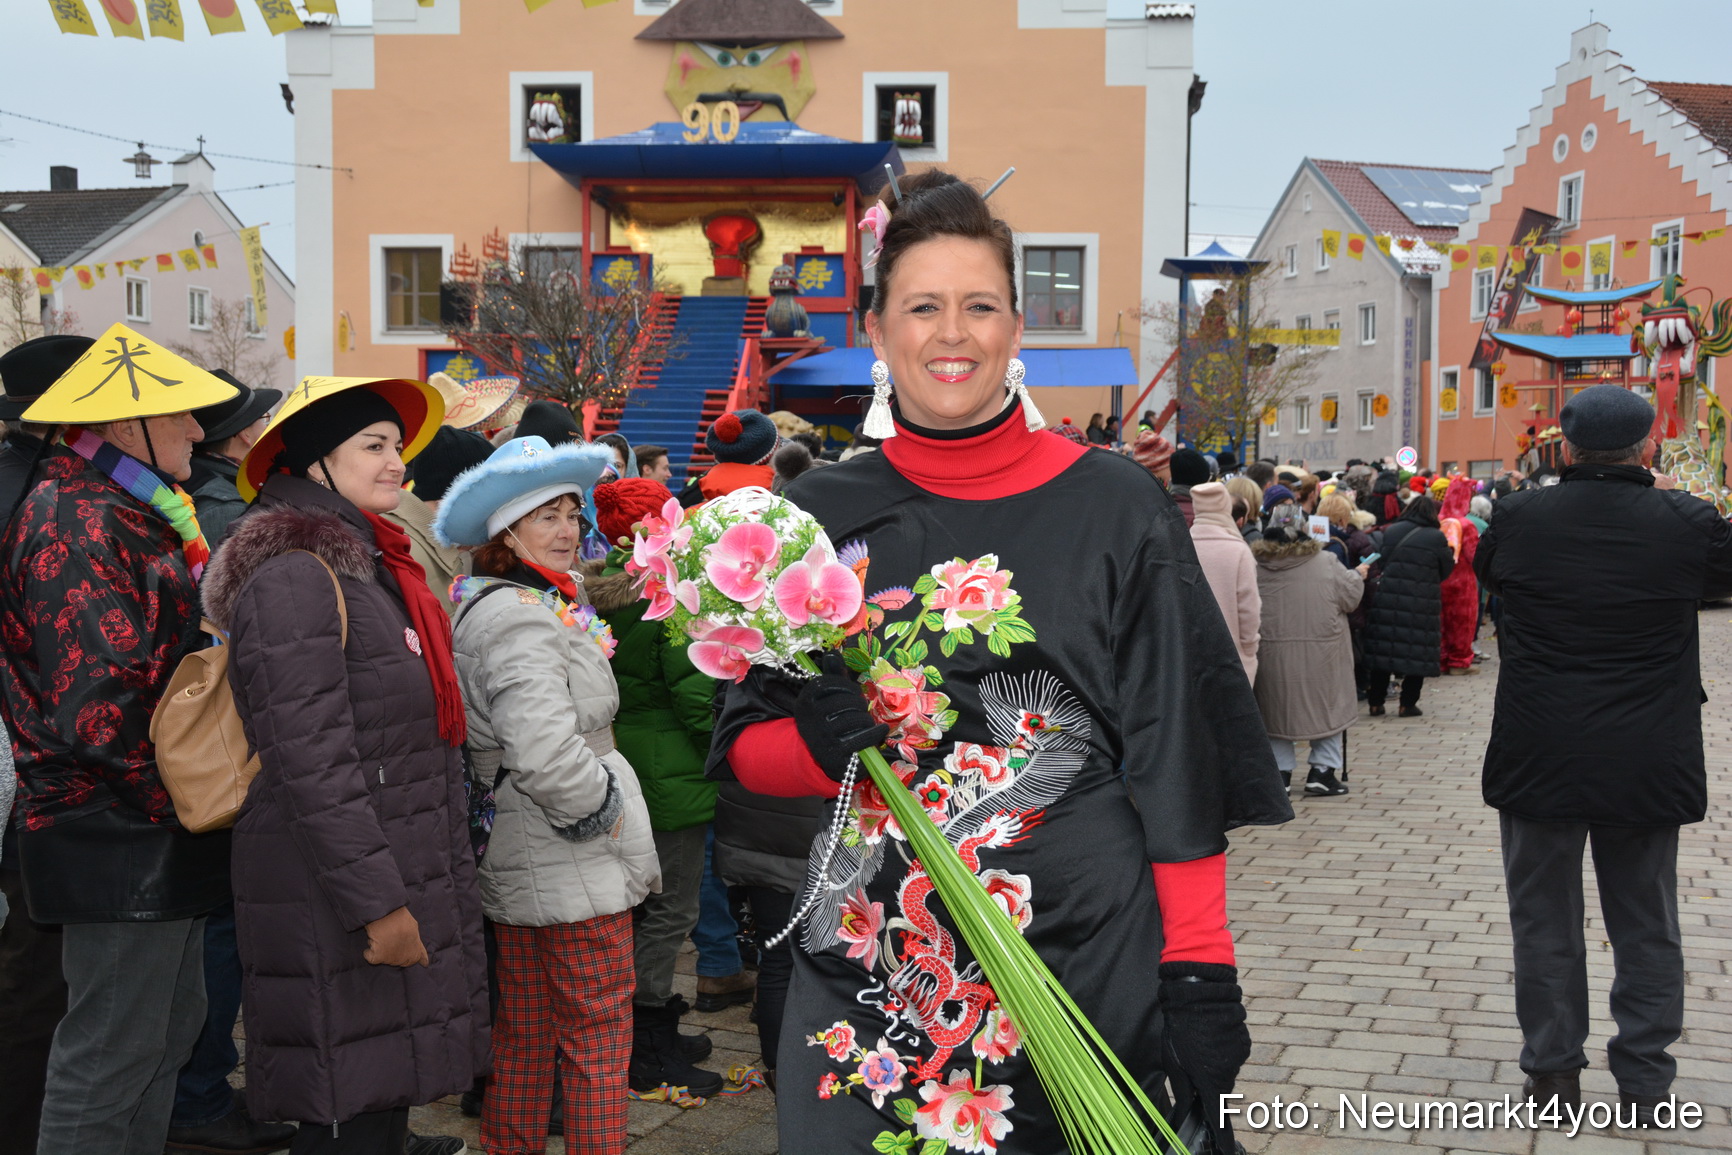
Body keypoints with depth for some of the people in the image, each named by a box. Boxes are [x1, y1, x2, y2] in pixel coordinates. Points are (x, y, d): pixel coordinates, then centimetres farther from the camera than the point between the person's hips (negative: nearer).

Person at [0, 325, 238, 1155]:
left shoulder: (135, 514, 16)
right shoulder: (76, 525, -16)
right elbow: (98, 708, -24)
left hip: (157, 835, 10)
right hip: (122, 841, -10)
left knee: (169, 1032, 18)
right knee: (109, 1060, -1)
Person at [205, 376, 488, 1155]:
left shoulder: (370, 564, 15)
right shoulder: (293, 578, -16)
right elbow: (312, 762, -22)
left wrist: (445, 883, 22)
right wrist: (378, 904, -22)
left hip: (408, 880, 9)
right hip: (335, 900, -9)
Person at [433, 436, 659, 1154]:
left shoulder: (485, 604, 12)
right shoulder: (523, 618, -21)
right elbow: (544, 753, -33)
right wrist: (599, 808, -19)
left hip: (515, 870, 10)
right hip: (575, 874, -10)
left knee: (523, 1037, 21)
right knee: (597, 1037, 1)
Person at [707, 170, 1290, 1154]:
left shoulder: (1114, 506, -2)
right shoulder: (822, 516, 4)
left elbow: (1177, 757, -3)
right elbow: (742, 748, 7)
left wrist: (1201, 972, -8)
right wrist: (822, 741, -15)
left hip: (1086, 959, -2)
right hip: (874, 964, 2)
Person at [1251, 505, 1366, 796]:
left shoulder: (1256, 564, -6)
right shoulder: (1323, 562, -9)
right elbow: (1350, 596, 1)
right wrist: (1358, 575, 22)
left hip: (1272, 654, 2)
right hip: (1319, 652, -2)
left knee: (1278, 708, 13)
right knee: (1328, 708, 12)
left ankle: (1280, 772, 14)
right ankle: (1322, 771, 12)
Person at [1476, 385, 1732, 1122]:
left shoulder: (1518, 518, -10)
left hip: (1539, 760, 0)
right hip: (1647, 765, 0)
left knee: (1544, 919, 13)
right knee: (1646, 925, 14)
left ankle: (1553, 1068, 22)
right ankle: (1643, 1081, 20)